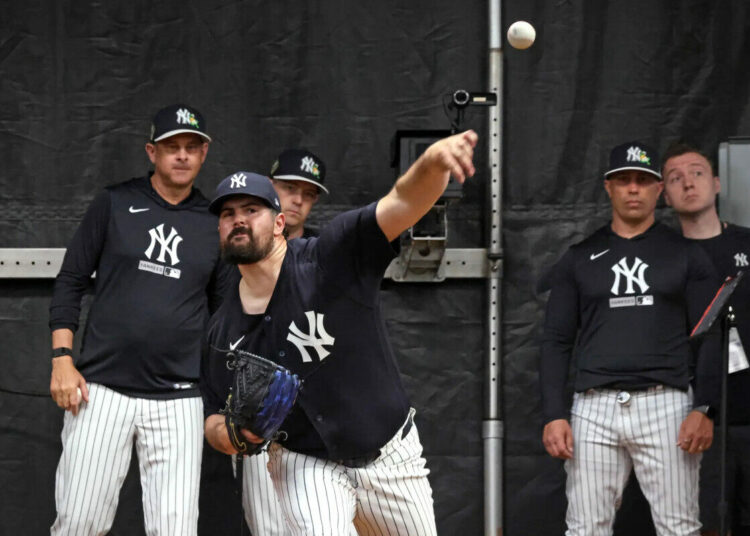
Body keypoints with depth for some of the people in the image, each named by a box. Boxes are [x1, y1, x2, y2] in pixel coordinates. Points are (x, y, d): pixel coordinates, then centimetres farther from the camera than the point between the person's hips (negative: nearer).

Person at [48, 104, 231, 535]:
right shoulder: (114, 204, 5)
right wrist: (62, 359, -2)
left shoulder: (216, 225, 10)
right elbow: (70, 283, 7)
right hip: (101, 389, -1)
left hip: (178, 400, 1)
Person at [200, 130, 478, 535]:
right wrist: (223, 433, -20)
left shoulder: (333, 257, -19)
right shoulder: (221, 331, -6)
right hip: (304, 464, 1)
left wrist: (433, 161, -56)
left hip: (390, 456, 0)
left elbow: (405, 201, -34)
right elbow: (214, 416, 6)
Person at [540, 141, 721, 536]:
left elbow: (709, 339, 4)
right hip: (594, 407, 1)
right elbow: (557, 341, 10)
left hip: (665, 406, -1)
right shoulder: (579, 258, 13)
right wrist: (553, 415, -1)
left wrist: (705, 409, -9)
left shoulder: (686, 255, 9)